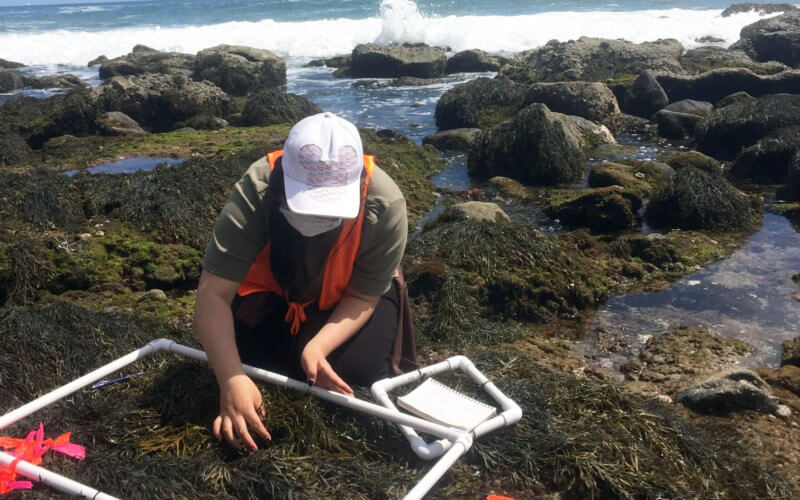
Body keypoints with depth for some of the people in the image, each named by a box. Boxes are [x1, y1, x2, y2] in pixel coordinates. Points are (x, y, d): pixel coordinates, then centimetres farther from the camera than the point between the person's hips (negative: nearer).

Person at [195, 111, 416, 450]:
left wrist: (317, 348, -38)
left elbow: (362, 297, -22)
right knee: (248, 357, -16)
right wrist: (231, 381, -46)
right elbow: (213, 295, -35)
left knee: (360, 372, -19)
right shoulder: (253, 194, -37)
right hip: (273, 291, 1)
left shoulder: (386, 207, -35)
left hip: (343, 299, 0)